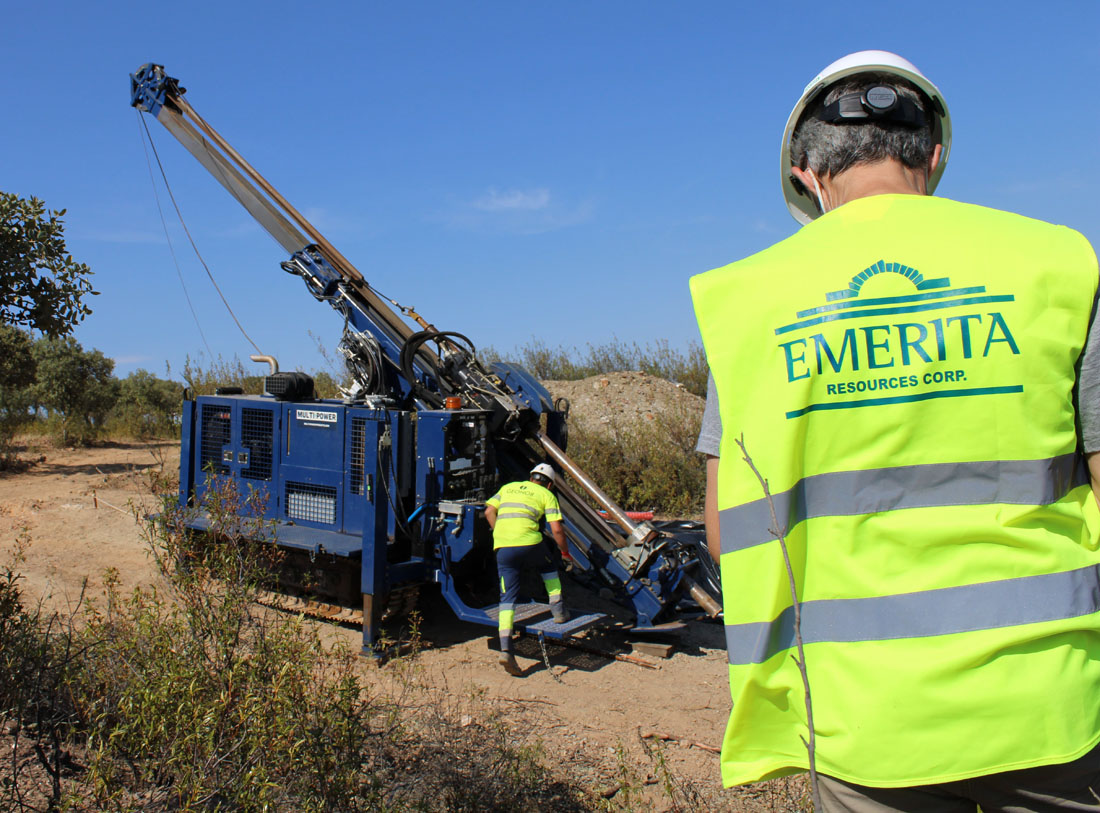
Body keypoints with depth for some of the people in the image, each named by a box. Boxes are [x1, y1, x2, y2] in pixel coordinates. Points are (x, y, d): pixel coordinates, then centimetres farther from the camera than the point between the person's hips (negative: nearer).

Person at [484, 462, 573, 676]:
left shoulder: (508, 487, 25)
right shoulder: (547, 495, 14)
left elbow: (489, 512, 17)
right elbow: (556, 530, 5)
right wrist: (565, 551, 21)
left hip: (502, 547, 2)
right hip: (529, 543, -2)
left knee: (507, 598, 4)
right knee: (548, 568, 32)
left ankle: (505, 649, -7)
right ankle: (558, 610, 27)